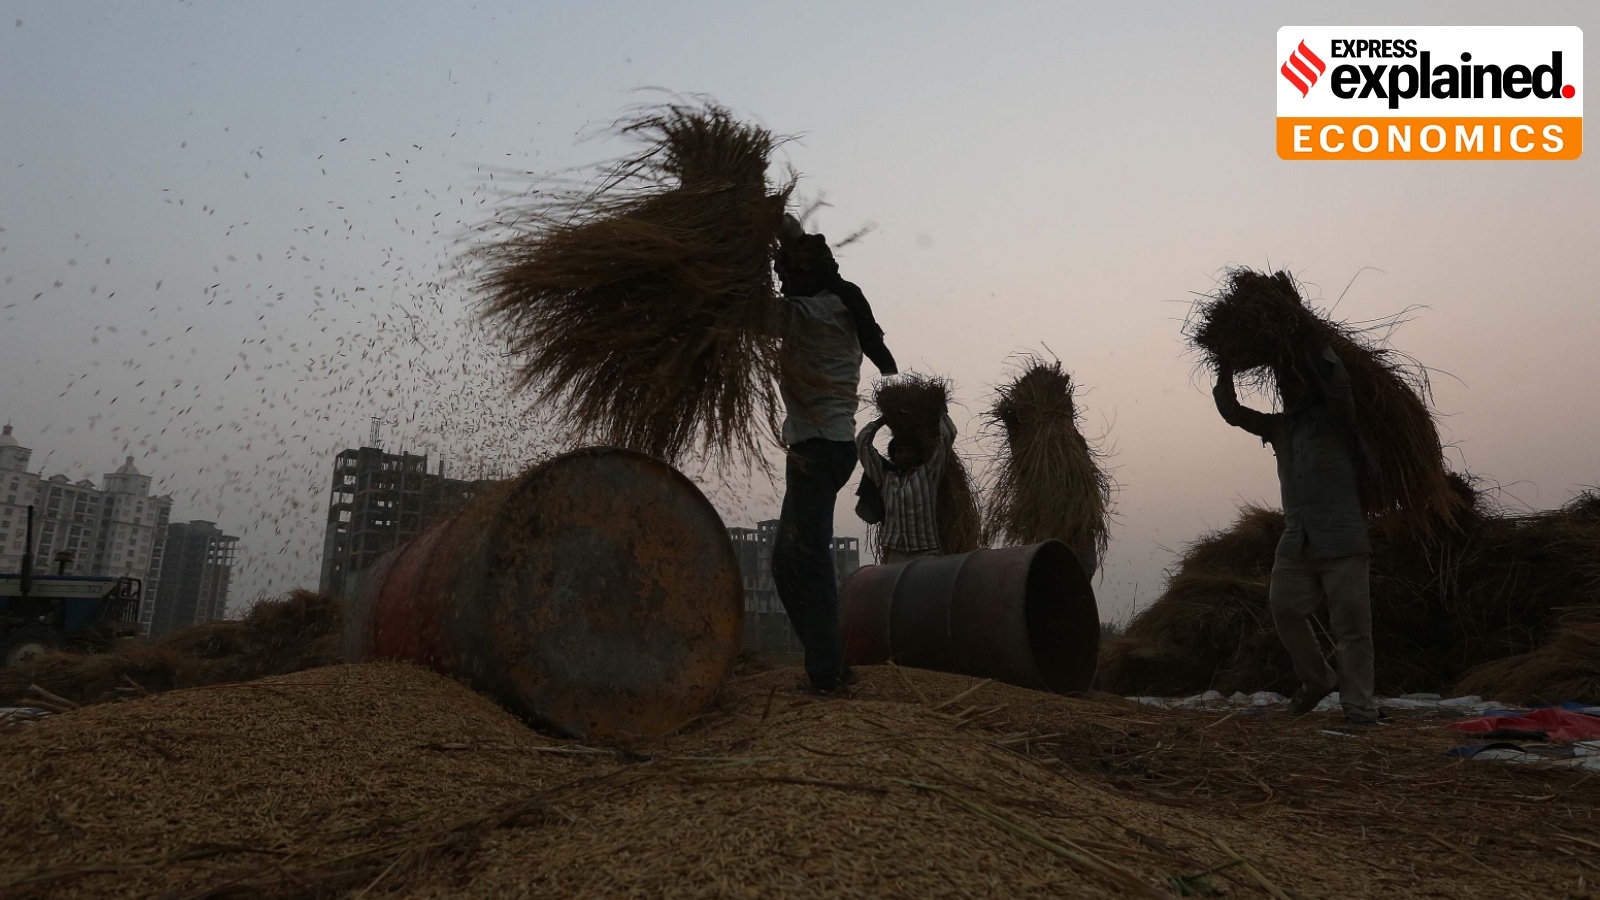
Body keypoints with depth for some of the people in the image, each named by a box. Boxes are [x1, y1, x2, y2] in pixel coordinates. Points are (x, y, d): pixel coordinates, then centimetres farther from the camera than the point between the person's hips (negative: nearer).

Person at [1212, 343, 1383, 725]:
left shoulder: (1337, 419, 4)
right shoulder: (1279, 426, 18)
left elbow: (1339, 381, -17)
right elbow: (1231, 411, 15)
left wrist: (1314, 345, -11)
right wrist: (1225, 369, 7)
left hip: (1342, 539, -5)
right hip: (1296, 540, 5)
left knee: (1352, 624, -4)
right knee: (1284, 608, -5)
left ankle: (1359, 707, 0)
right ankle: (1317, 679, 17)